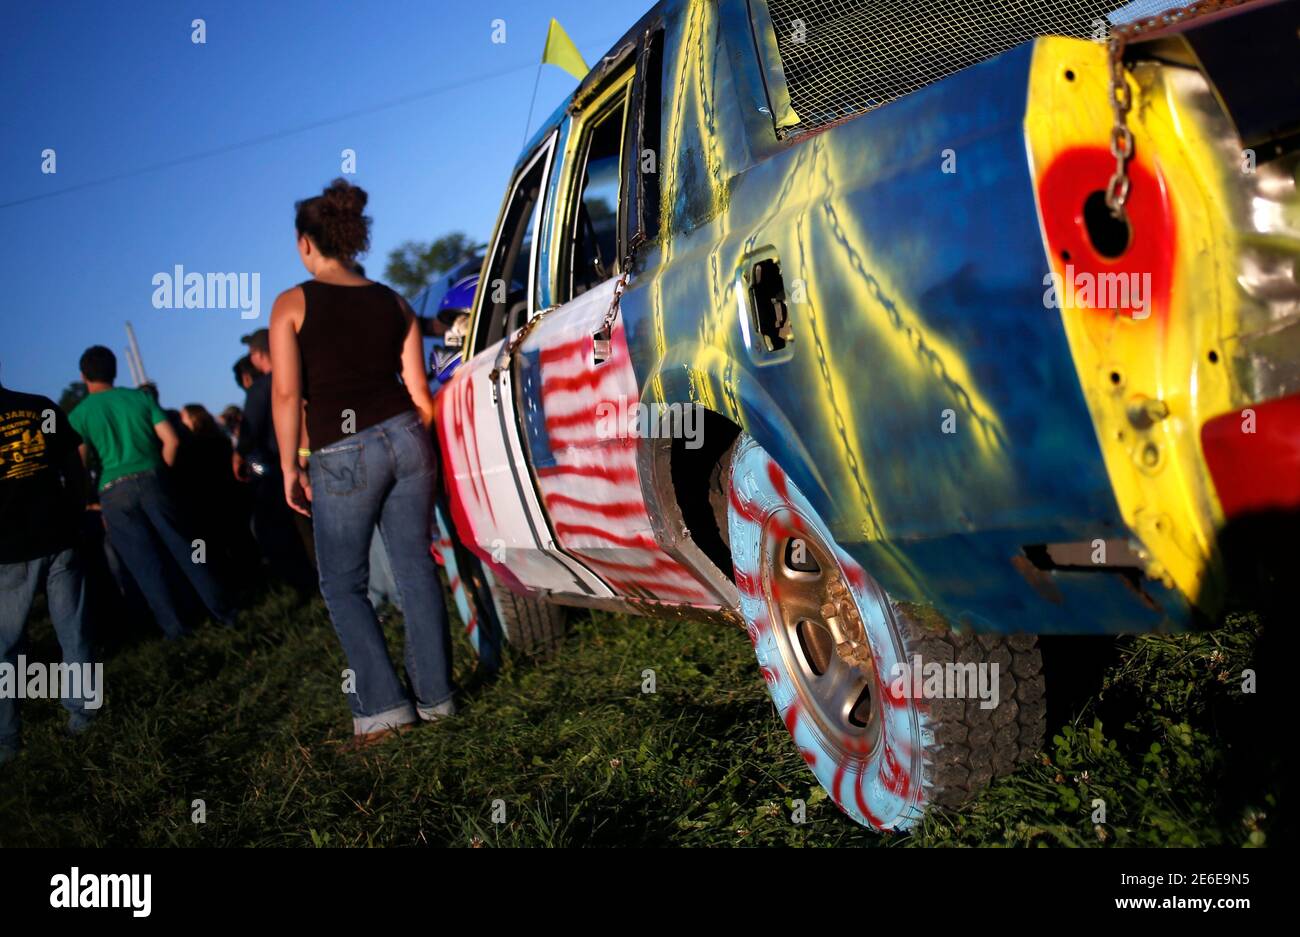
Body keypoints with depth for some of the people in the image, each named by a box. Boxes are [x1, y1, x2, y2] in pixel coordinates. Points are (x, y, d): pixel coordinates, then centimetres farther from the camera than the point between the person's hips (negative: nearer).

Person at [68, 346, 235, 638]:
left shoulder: (79, 414, 2)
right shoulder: (140, 397, 8)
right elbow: (171, 440, 2)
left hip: (115, 490, -2)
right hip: (152, 479, 2)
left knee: (144, 560, 5)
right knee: (181, 546, 8)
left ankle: (172, 625, 9)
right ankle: (221, 610, 10)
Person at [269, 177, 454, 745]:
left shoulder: (292, 304, -1)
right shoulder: (393, 303, 9)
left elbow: (287, 393, -8)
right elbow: (419, 393, 8)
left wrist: (290, 467, 0)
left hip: (343, 456, -4)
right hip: (405, 439, 4)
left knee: (342, 583, 9)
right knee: (415, 567, 11)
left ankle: (381, 704, 3)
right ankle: (435, 695, 16)